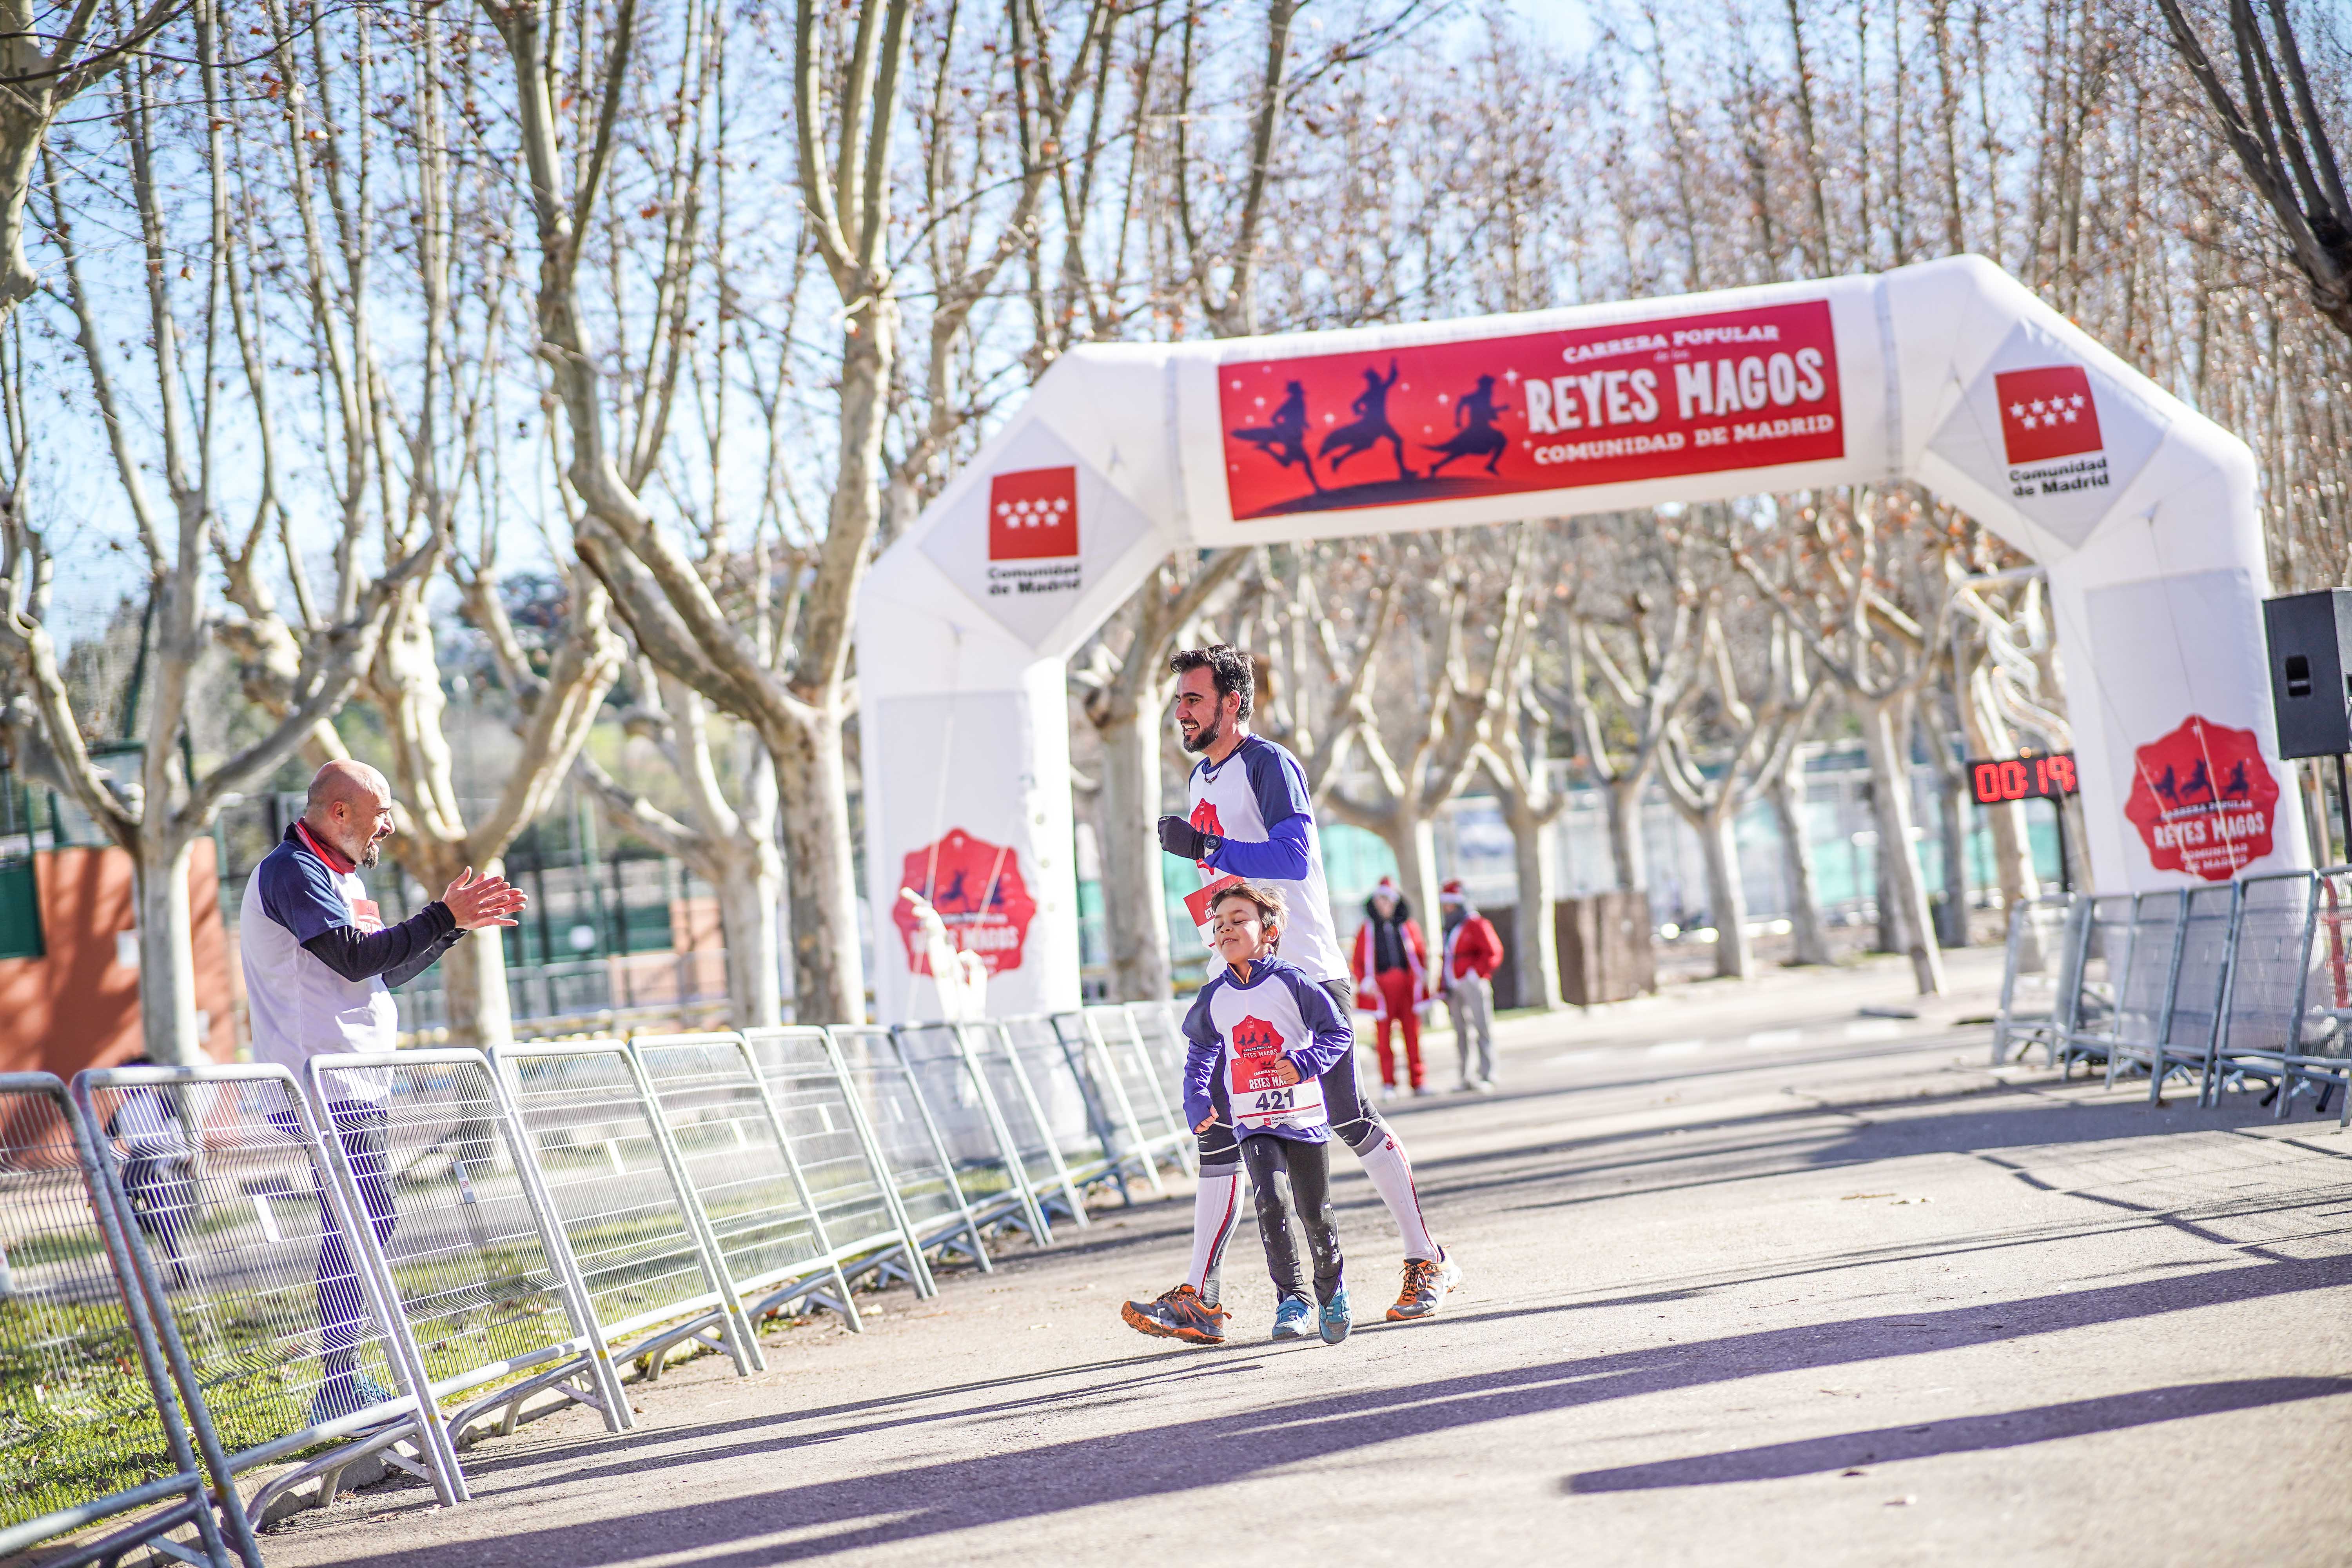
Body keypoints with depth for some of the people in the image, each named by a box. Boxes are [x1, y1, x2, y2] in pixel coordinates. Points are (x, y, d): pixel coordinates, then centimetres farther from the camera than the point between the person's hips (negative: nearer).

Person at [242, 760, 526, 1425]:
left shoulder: (343, 877, 21)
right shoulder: (292, 872, -11)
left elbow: (387, 971, 23)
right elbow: (355, 957, -21)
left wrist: (454, 923, 13)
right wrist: (442, 919, -15)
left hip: (356, 1080, 10)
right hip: (324, 1081, -10)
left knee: (367, 1223, 10)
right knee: (359, 1224, -13)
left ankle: (344, 1378, 14)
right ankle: (339, 1385, -12)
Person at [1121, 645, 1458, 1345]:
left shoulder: (1269, 766, -10)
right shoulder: (1202, 778, 18)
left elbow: (1294, 858, -23)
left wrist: (1205, 847, -25)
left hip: (1306, 973, -8)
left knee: (1348, 1120, -4)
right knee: (1218, 1135, 1)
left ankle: (1428, 1262, 11)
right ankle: (1198, 1300, -1)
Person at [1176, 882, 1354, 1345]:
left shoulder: (1291, 982, -8)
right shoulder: (1215, 997, 4)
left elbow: (1339, 1032, -4)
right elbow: (1199, 1051, 21)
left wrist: (1305, 1061, -20)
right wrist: (1197, 1103, 11)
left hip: (1305, 1115, -2)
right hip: (1253, 1123, 2)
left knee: (1316, 1213, 6)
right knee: (1270, 1202, -18)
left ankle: (1332, 1290, 31)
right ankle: (1292, 1298, -7)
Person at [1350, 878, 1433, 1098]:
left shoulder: (1409, 926, 12)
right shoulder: (1367, 929, 8)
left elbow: (1422, 953, 16)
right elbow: (1358, 962, 7)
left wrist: (1424, 978, 3)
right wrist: (1367, 982, -8)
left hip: (1409, 987, 1)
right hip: (1381, 987, -1)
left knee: (1413, 1034, 1)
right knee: (1383, 1036, -3)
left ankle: (1417, 1081, 6)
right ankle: (1388, 1085, 0)